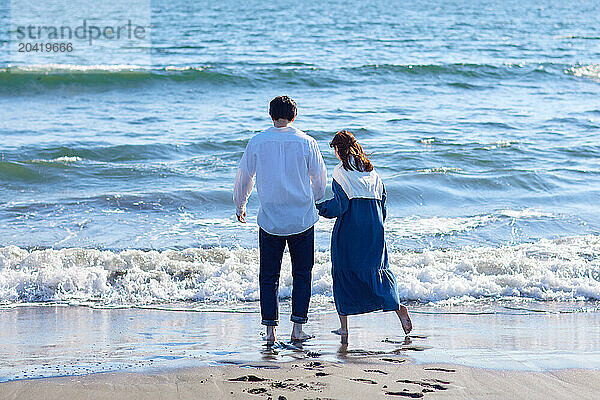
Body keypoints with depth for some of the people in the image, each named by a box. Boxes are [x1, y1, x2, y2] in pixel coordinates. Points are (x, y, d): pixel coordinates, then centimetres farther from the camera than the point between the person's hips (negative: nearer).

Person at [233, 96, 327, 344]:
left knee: (268, 276, 7)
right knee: (302, 274, 10)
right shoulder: (307, 143, -4)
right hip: (302, 219, 0)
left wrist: (240, 206, 26)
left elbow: (243, 178, 8)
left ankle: (270, 330, 2)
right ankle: (297, 328, 5)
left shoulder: (257, 143, -3)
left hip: (270, 219, 0)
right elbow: (320, 182, 6)